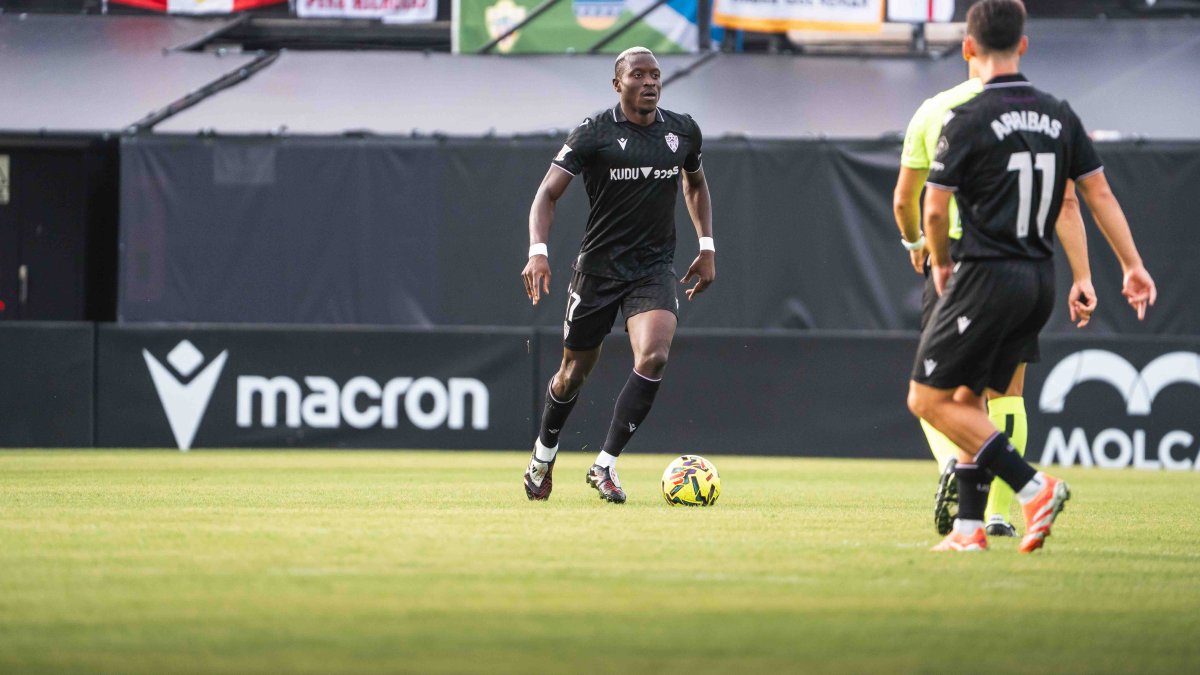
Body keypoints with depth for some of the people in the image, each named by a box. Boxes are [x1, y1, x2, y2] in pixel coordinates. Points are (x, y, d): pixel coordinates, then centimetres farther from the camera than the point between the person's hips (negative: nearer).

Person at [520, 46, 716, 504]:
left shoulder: (683, 132, 3)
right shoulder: (595, 133, -10)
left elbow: (695, 184, 24)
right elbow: (548, 194, -14)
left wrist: (707, 247, 16)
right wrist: (538, 251, -29)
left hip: (654, 268, 2)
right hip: (598, 267, -2)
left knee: (654, 356, -22)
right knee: (576, 371, 10)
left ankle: (604, 466, -14)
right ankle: (544, 454, 38)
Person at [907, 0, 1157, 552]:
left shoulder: (968, 121, -10)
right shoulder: (1059, 117, 7)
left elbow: (935, 208, -8)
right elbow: (1099, 193, 8)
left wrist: (940, 264, 11)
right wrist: (1133, 267, 11)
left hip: (987, 275, -7)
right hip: (1040, 280, 7)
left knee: (928, 399, -2)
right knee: (968, 398, 16)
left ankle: (1033, 486, -11)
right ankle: (969, 527, 10)